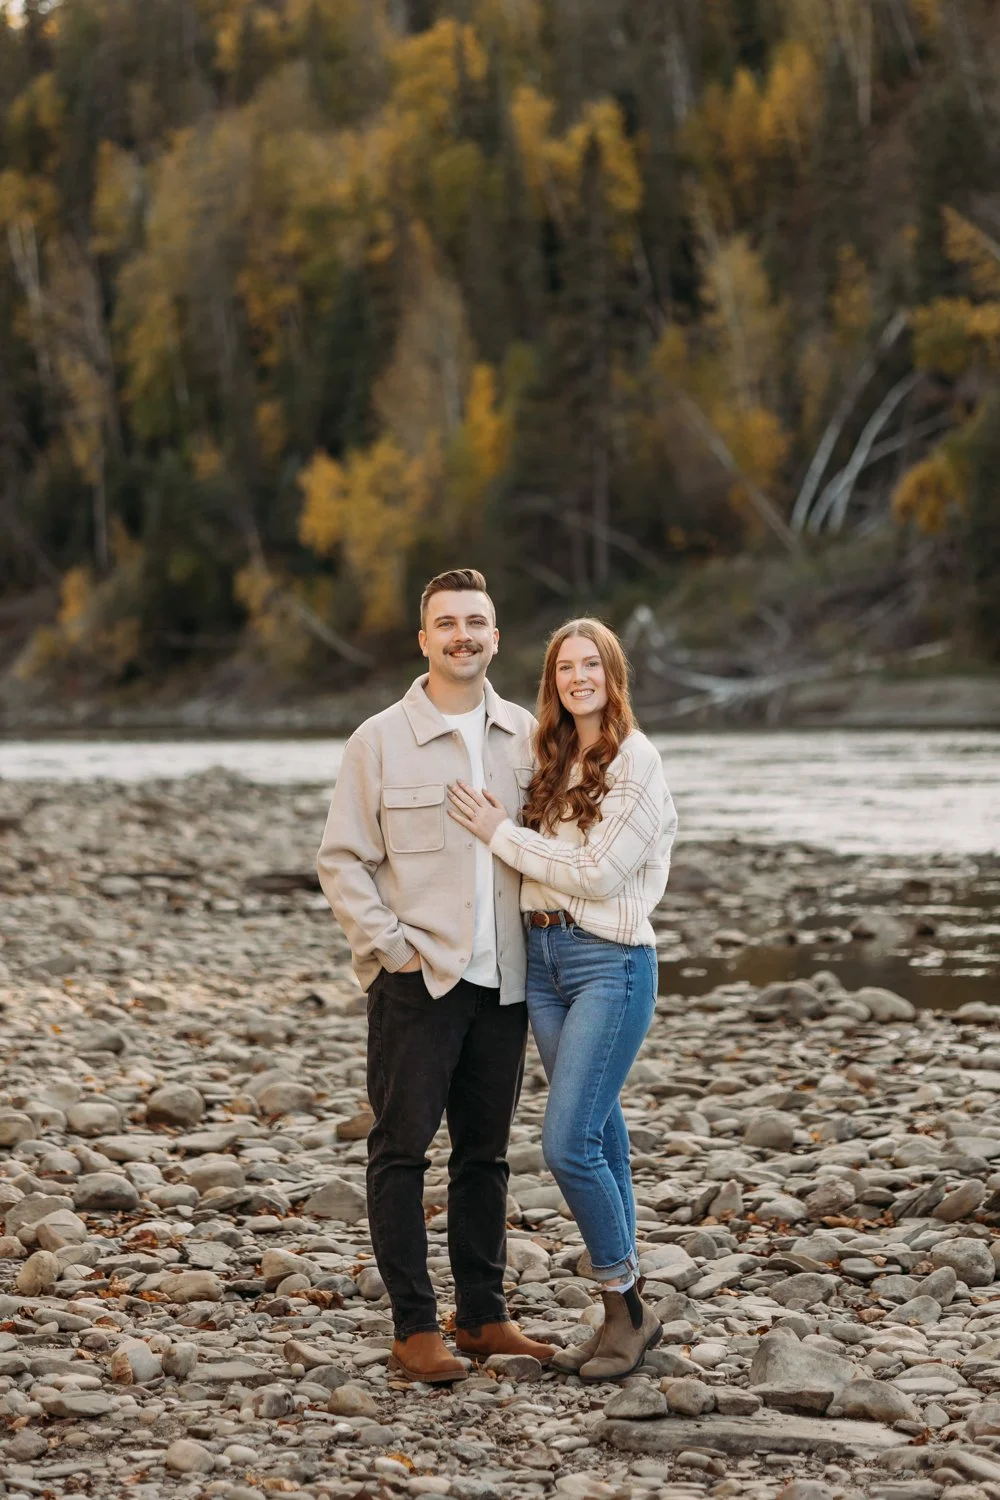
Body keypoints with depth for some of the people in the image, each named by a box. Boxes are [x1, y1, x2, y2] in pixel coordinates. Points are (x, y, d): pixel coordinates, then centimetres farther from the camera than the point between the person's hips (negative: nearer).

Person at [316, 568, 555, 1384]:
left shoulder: (527, 737, 7)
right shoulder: (380, 742, -3)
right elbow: (342, 861, -3)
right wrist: (393, 947, -11)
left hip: (502, 980, 4)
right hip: (417, 980, -4)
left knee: (485, 1152, 11)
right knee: (402, 1150, -2)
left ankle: (483, 1316, 20)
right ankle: (414, 1329, 3)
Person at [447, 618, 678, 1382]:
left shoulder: (636, 761, -9)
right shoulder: (553, 758, 13)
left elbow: (596, 872, -14)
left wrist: (501, 833, -10)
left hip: (611, 961, -7)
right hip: (542, 954, 7)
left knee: (568, 1143, -12)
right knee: (600, 1135, 10)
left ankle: (627, 1307, 3)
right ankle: (625, 1314, 17)